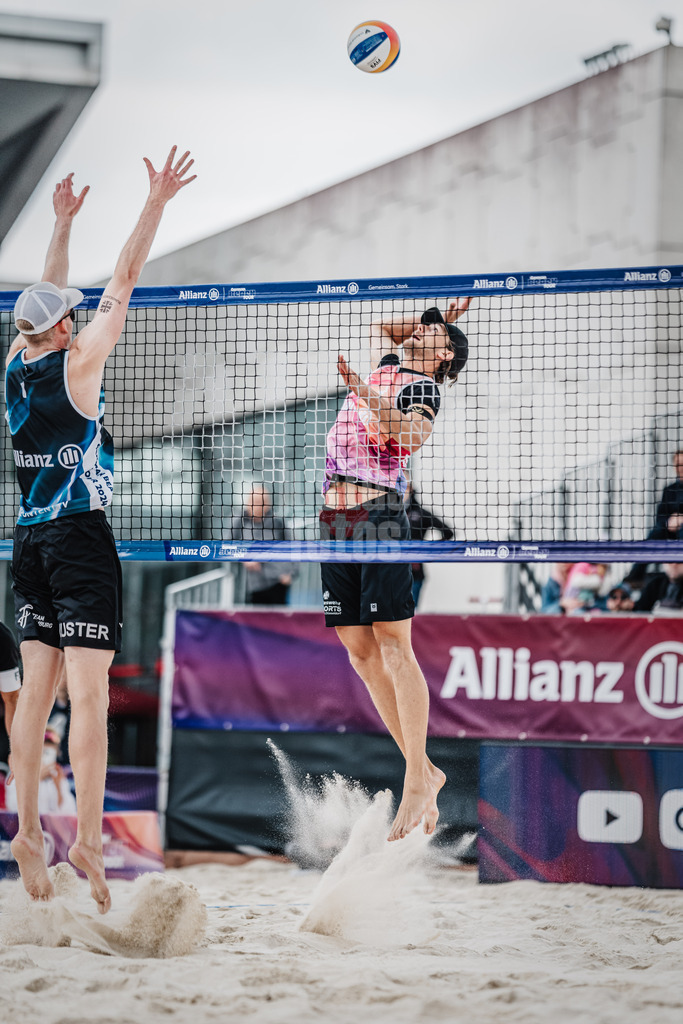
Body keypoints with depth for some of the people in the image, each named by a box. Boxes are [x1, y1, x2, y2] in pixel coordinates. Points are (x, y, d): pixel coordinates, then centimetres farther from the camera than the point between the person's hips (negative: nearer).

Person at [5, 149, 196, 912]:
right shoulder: (75, 364, -8)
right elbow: (122, 283, -5)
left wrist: (63, 222, 32)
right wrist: (156, 205, 0)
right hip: (80, 536, -7)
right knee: (88, 693, -10)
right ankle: (87, 839, -15)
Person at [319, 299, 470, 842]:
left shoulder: (423, 387, 0)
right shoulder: (386, 369, 23)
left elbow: (411, 435, -22)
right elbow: (380, 326, 43)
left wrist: (366, 395, -36)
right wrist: (436, 314, 30)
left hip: (380, 517, -8)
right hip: (336, 521, 8)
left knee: (392, 645, -13)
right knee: (360, 650, 4)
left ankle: (418, 779, -12)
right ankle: (424, 769, 8)